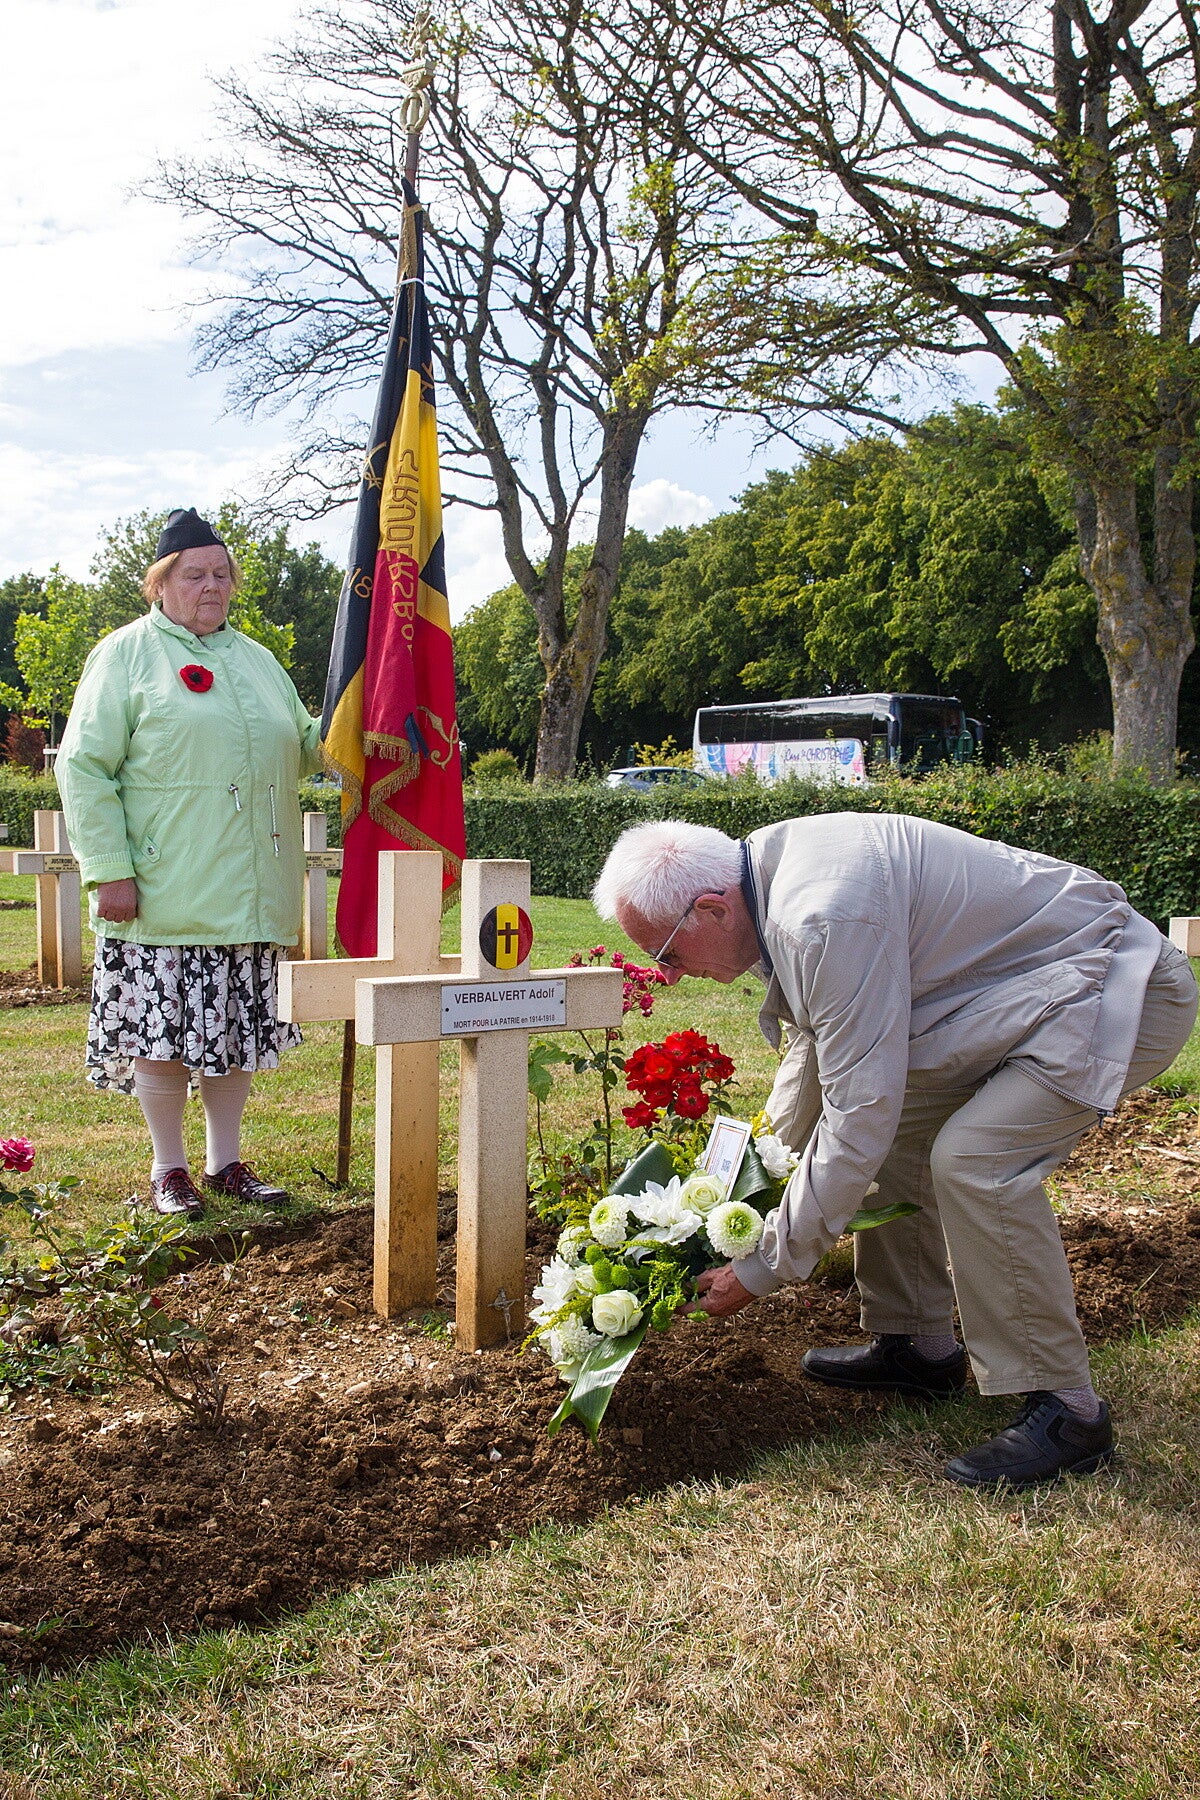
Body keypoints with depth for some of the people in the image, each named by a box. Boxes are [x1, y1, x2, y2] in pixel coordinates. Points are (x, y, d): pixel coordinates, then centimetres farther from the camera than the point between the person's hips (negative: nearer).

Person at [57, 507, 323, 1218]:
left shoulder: (255, 659, 17)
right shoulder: (127, 654, -1)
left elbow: (300, 750, 24)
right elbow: (84, 768, -7)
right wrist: (109, 869, -14)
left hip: (248, 891, 5)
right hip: (164, 892, -5)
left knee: (239, 1027, 10)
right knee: (165, 1029, 1)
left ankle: (226, 1161, 23)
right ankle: (170, 1168, 16)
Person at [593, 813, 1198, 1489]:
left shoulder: (828, 917, -31)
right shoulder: (773, 874, 1)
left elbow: (860, 1112, -28)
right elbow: (818, 1042, 17)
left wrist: (763, 1270, -19)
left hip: (1123, 993, -10)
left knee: (972, 1157, -25)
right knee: (897, 1127, 10)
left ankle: (1066, 1412, -10)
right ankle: (918, 1345, 22)